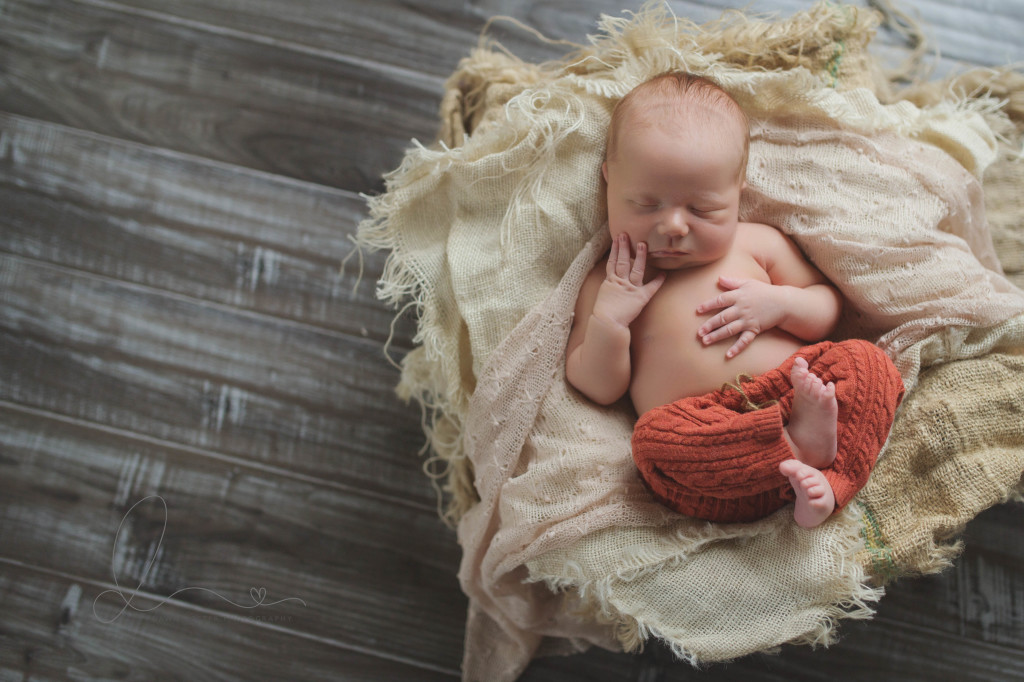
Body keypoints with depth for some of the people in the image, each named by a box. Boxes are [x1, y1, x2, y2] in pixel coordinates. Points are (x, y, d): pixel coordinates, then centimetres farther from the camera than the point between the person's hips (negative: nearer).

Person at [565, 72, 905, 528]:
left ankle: (823, 485, -29)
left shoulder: (757, 244, 14)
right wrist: (608, 320, -10)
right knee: (654, 437, -34)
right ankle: (799, 449, -27)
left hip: (799, 388, 3)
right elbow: (599, 389, 7)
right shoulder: (607, 282, 9)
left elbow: (828, 307, 20)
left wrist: (779, 303, -2)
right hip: (702, 433, -2)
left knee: (866, 362, -21)